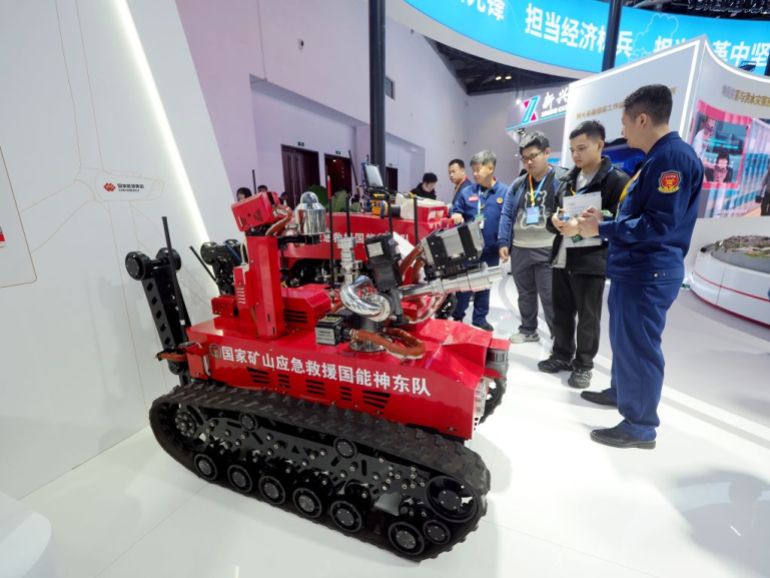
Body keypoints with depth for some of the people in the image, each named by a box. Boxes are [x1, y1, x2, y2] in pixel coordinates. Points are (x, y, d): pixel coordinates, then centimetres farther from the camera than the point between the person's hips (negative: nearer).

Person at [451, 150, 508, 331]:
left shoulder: (505, 192, -5)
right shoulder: (467, 192, 0)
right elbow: (455, 212, 9)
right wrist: (457, 217, -14)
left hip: (491, 249, 0)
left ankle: (479, 318, 28)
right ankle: (457, 316, 22)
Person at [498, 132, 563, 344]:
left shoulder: (561, 179, -4)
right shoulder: (517, 184, 11)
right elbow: (507, 215, 10)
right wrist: (504, 243, 4)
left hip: (548, 250, -5)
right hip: (519, 250, 6)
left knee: (550, 297, -1)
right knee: (525, 294, 17)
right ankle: (528, 330, 33)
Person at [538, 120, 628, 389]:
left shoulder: (617, 180, -5)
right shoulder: (567, 180, 14)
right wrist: (555, 221, -9)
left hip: (591, 262, -5)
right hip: (561, 259, 6)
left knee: (588, 319, 6)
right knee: (561, 313, 14)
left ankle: (583, 364, 22)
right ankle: (562, 355, 31)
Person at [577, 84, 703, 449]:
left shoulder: (672, 156, -17)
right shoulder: (657, 158, 15)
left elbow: (660, 224, -23)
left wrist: (602, 229, -17)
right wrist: (605, 219, 10)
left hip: (649, 273, -10)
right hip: (633, 269, 10)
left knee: (639, 346, -1)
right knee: (625, 339, 22)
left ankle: (641, 426, 14)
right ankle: (621, 391, 41)